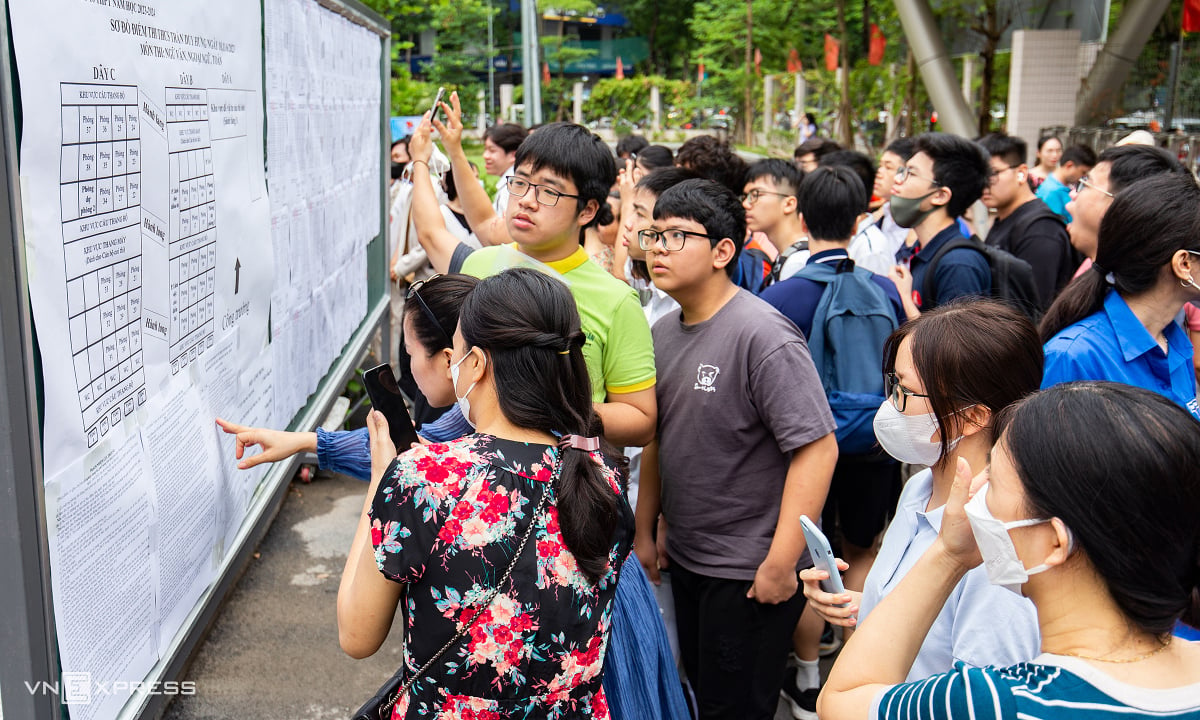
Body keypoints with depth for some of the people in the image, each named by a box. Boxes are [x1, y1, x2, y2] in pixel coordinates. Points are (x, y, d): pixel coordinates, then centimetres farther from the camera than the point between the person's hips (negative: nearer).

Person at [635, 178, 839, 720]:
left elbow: (817, 448, -24)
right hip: (685, 557, 8)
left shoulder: (761, 335, -20)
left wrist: (781, 563, -23)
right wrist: (644, 533, 14)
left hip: (749, 569, -8)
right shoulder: (663, 332, 5)